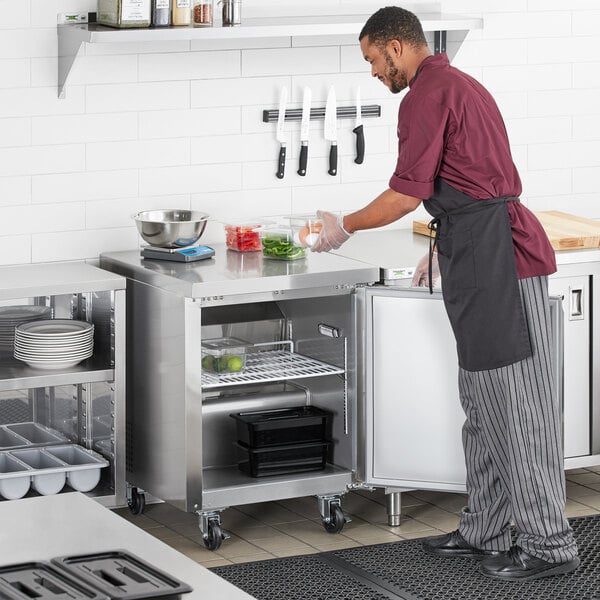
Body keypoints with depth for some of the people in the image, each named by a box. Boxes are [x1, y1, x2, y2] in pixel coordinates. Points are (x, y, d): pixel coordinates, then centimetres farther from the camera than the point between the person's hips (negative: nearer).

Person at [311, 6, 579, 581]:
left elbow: (407, 192, -13)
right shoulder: (459, 83, 22)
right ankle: (485, 530, 20)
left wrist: (344, 227, 0)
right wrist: (445, 248, 33)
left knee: (514, 403, -7)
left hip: (496, 258, -11)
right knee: (482, 402, 14)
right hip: (485, 256, 11)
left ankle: (548, 543, -4)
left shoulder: (427, 94, -11)